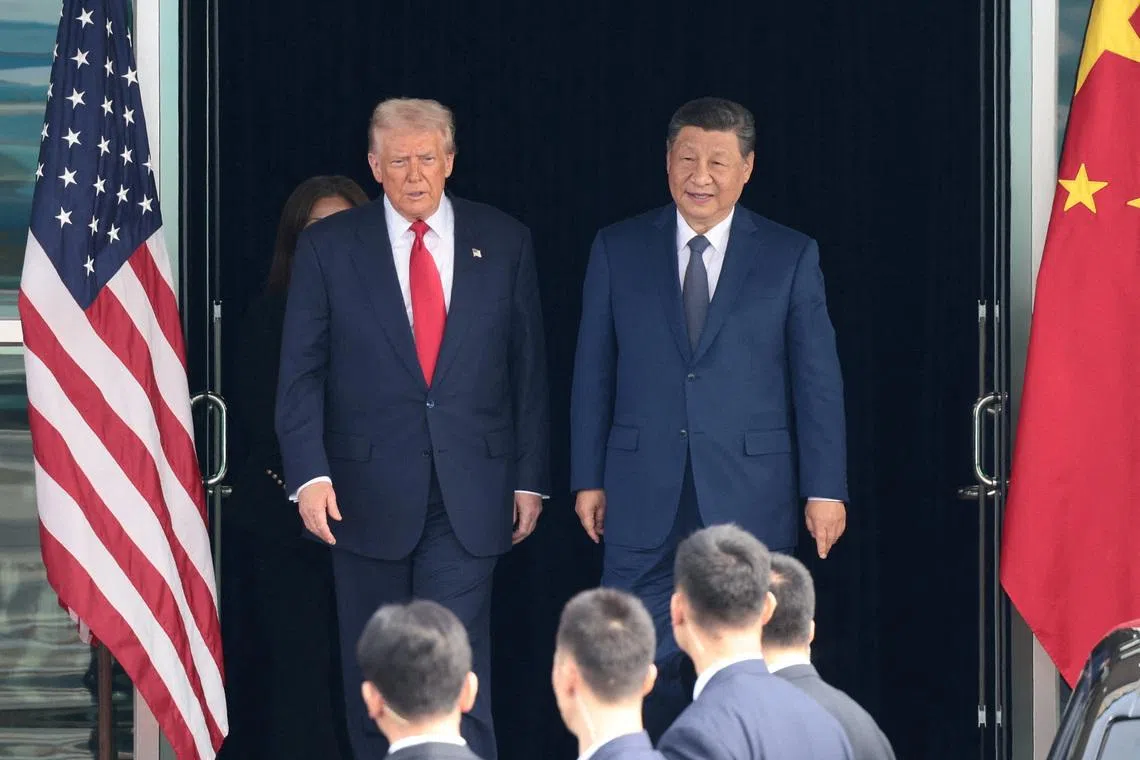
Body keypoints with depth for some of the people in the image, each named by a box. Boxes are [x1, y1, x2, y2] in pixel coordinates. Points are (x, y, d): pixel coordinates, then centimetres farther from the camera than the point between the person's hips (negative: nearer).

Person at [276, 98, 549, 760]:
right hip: (370, 493, 1)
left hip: (468, 496, -1)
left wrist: (529, 478, 5)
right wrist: (309, 473, -13)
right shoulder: (329, 247, 3)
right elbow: (301, 373, 0)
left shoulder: (504, 243, 6)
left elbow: (529, 368, 8)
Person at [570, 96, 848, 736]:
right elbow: (594, 374, 8)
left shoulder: (791, 257, 3)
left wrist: (825, 489, -3)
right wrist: (589, 479, 4)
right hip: (645, 497, 1)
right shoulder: (618, 250, 6)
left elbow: (818, 378, 2)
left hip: (750, 496, -1)